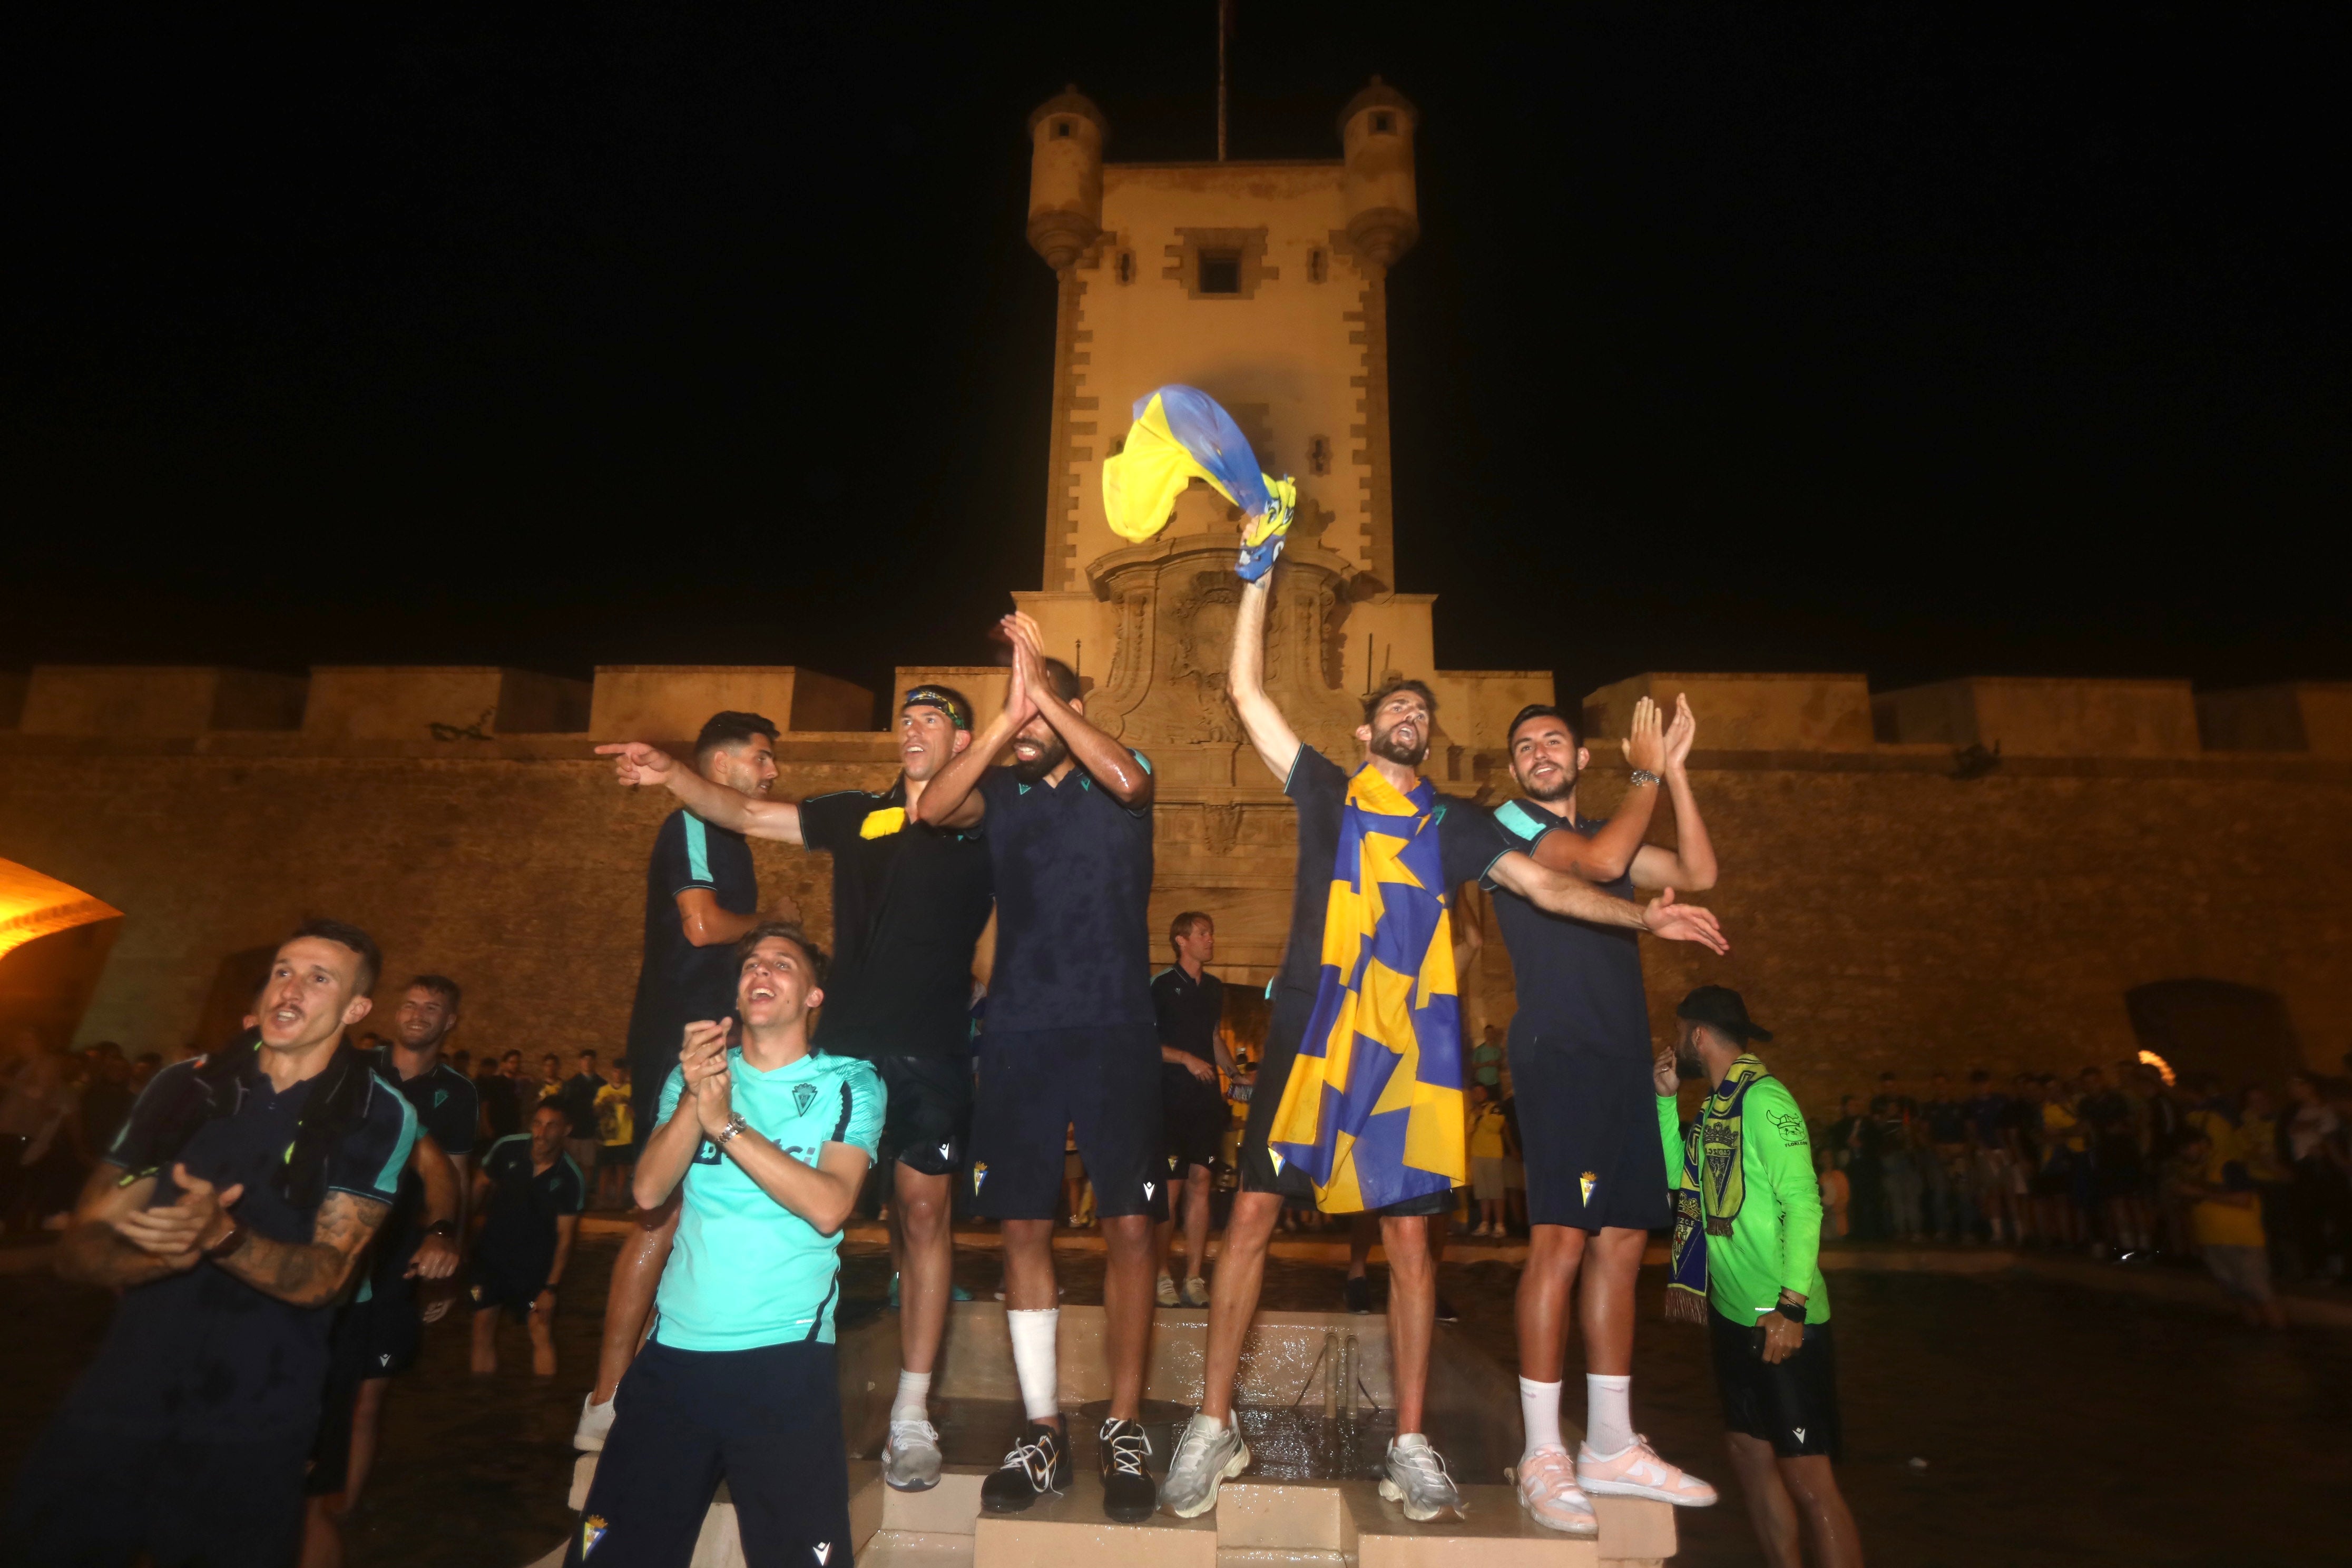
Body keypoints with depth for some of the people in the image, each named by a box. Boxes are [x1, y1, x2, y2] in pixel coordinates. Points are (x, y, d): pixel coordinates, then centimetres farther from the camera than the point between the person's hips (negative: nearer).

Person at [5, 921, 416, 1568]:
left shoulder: (379, 1116, -10)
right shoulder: (184, 1085, -1)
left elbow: (322, 1277, -14)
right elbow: (79, 1249, 0)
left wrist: (223, 1237, -32)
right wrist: (165, 1252, -22)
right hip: (121, 1397, 3)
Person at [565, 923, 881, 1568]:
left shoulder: (851, 1083, -1)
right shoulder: (695, 1072, 10)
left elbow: (829, 1206, -15)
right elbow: (649, 1190, -3)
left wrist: (726, 1124, -20)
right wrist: (695, 1098, -19)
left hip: (787, 1357, -3)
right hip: (674, 1350, 3)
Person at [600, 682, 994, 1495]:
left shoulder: (981, 826, 5)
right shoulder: (859, 814, 12)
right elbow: (746, 814, 9)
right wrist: (673, 775, -4)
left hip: (931, 1050, -3)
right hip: (843, 1041, 3)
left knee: (924, 1212, -2)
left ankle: (911, 1416, 7)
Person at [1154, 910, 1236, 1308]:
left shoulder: (1215, 988, 15)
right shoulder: (1161, 984, -4)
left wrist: (1234, 1073, 11)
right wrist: (1186, 1059, -13)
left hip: (1207, 1098, 5)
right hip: (1170, 1097, -5)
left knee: (1200, 1182, 3)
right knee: (1170, 1186, -5)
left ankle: (1194, 1277, 8)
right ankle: (1161, 1275, 8)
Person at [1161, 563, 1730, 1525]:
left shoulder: (1454, 823, 15)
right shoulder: (1325, 789, 11)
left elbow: (1547, 886, 8)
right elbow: (1246, 690, 9)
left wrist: (1642, 917, -7)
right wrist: (1259, 575, 8)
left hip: (1408, 1046, 2)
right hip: (1308, 1033, -1)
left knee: (1408, 1234, 3)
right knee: (1252, 1216, -3)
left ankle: (1410, 1447, 16)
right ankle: (1214, 1427, 10)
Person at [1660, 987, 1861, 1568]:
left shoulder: (1763, 1098, -16)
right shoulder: (1717, 1105, 11)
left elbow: (1803, 1202, -21)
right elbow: (1680, 1178, 10)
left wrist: (1791, 1306, -26)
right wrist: (1666, 1099, 7)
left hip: (1780, 1322, -9)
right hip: (1732, 1315, 9)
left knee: (1810, 1481, -4)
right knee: (1751, 1454, 16)